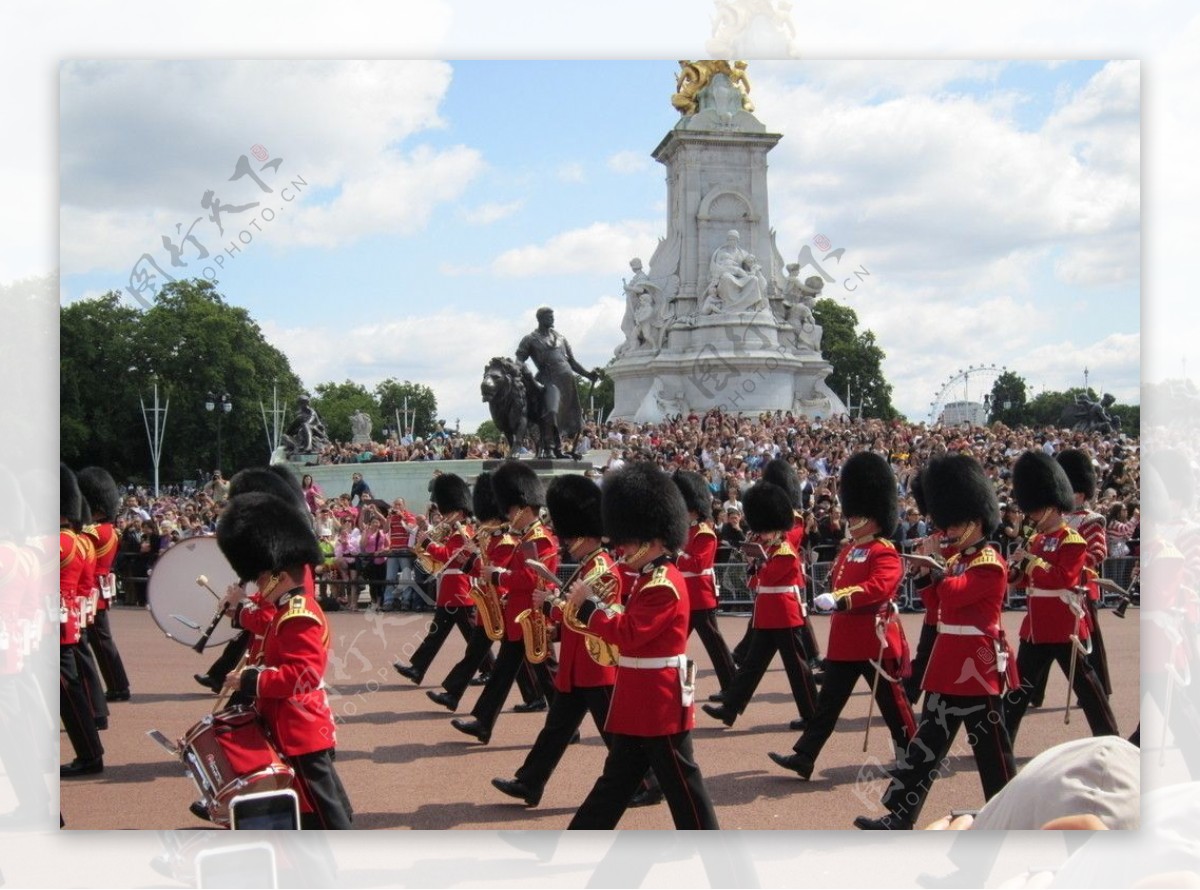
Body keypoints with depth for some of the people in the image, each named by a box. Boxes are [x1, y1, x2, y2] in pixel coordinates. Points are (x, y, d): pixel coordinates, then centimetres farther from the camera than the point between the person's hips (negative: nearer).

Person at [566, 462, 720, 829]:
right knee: (616, 779, 16)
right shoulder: (649, 580, 12)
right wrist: (595, 604, 4)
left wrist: (588, 604, -17)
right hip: (640, 701, 10)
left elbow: (629, 634, -24)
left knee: (680, 783, 0)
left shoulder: (665, 585, -20)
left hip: (660, 703, -10)